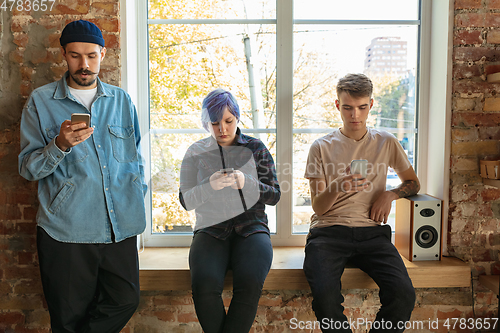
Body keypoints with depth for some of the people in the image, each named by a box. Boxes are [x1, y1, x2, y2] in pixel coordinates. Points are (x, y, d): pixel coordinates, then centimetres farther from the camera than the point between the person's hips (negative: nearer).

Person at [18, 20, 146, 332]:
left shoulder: (122, 100, 12)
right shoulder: (40, 102, 4)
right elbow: (28, 168, 0)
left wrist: (139, 195, 9)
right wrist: (60, 145, -18)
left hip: (121, 228, 3)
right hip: (66, 230, -2)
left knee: (126, 302, 4)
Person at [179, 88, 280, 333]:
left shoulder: (255, 148, 8)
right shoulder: (196, 153, 9)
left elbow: (274, 195, 5)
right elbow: (186, 201, 5)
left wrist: (246, 183, -15)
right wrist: (210, 186, -16)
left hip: (251, 228, 0)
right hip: (211, 230, 1)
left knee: (250, 283, -31)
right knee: (204, 285, -29)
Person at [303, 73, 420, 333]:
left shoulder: (386, 143, 14)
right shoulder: (321, 147, 8)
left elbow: (413, 183, 26)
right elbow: (318, 207, 4)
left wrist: (390, 194, 3)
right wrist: (338, 188, -18)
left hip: (372, 232, 2)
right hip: (328, 231, -1)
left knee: (404, 294, -25)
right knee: (325, 295, -30)